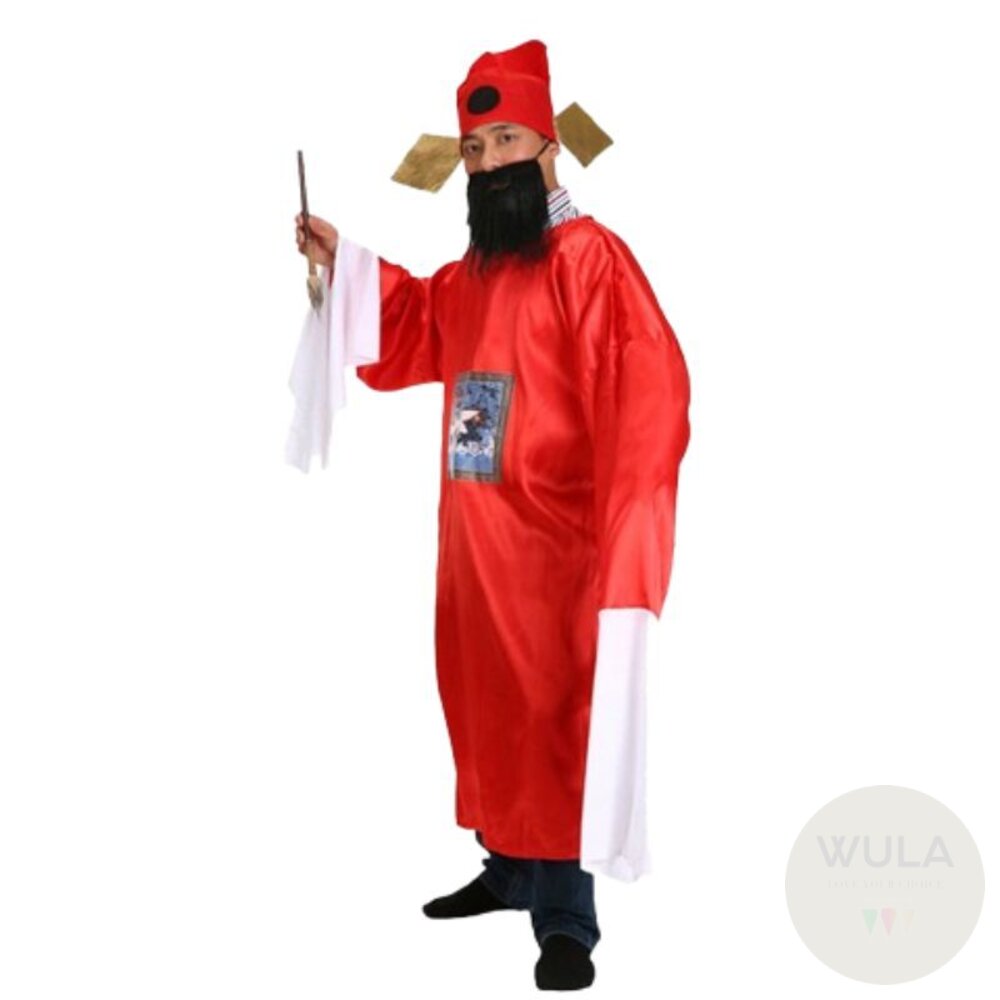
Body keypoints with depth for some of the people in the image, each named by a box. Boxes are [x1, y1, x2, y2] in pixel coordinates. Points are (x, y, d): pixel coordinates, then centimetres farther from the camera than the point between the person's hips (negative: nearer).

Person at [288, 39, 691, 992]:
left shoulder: (590, 257, -13)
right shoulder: (471, 270, 13)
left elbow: (649, 389, -22)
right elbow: (412, 329, 32)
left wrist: (627, 512, -30)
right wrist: (342, 261, 19)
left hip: (551, 540, -8)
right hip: (474, 536, 8)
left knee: (552, 719, -5)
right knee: (486, 709, 16)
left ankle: (567, 922, 2)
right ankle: (510, 870, 31)